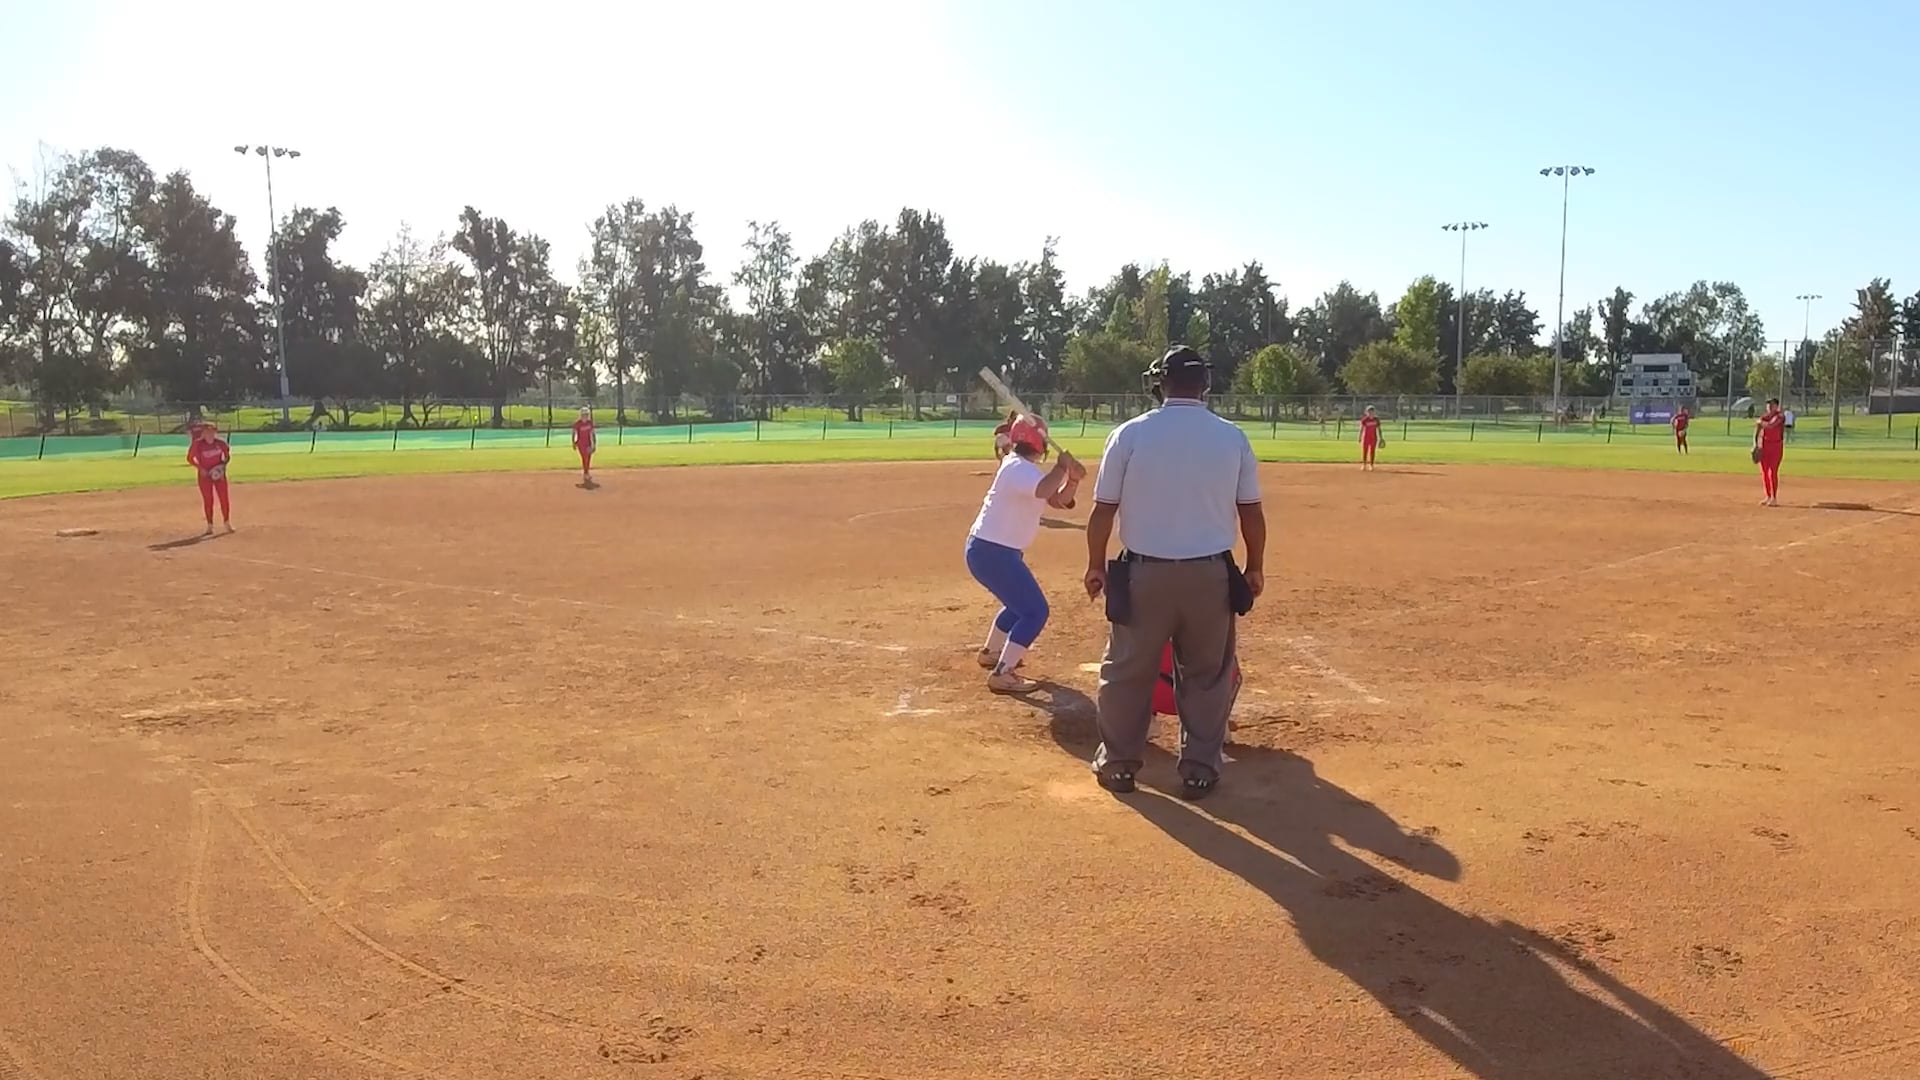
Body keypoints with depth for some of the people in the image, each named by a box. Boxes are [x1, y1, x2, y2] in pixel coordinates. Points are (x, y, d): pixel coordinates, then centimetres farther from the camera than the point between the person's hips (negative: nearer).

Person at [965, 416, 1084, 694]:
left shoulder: (1025, 468, 14)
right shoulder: (1018, 468, -18)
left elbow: (1057, 499, 13)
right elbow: (1044, 490, -39)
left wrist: (1072, 478, -5)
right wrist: (1062, 466, -22)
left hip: (994, 550, 11)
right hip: (992, 552, -11)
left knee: (1021, 603, 30)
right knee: (1035, 610, -11)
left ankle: (991, 652, 45)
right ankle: (1002, 674, -13)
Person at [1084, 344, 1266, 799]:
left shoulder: (1131, 433, -5)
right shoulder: (1232, 437, 0)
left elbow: (1104, 509, -3)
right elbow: (1251, 512, 5)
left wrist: (1096, 565, 9)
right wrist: (1255, 567, 18)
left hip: (1144, 572, -1)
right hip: (1210, 574, 1)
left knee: (1127, 672, 13)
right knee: (1207, 675, 15)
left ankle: (1118, 764, 22)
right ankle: (1200, 770, 19)